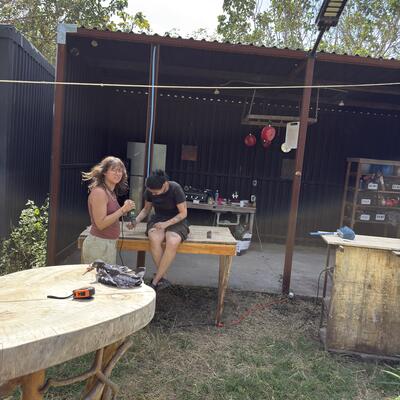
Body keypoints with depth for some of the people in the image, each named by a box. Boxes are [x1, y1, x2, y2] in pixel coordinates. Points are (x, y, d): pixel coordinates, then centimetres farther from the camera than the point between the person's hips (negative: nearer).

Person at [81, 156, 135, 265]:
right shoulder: (99, 192, -16)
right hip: (98, 244, -9)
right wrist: (123, 209, -19)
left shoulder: (111, 192, 11)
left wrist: (125, 209, 3)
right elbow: (100, 224, -21)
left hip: (109, 243, 9)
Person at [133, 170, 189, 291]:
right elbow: (146, 209, 11)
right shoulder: (149, 191, -5)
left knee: (172, 242, -36)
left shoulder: (175, 189, -18)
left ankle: (155, 282, -24)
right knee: (154, 239, -33)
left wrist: (166, 224, -24)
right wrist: (137, 220, -8)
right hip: (158, 219, 3)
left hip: (176, 221, -3)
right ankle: (163, 279, -21)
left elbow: (183, 213, -12)